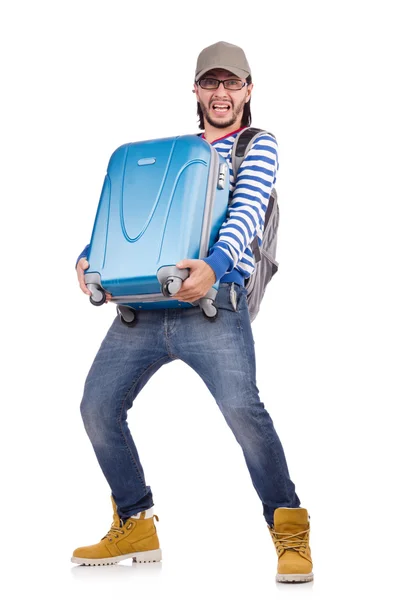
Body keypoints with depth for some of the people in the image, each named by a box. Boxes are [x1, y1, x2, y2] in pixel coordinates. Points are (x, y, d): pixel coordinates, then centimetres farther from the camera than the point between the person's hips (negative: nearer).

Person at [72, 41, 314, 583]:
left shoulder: (258, 146, 11)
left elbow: (246, 212, -7)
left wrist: (216, 264, -27)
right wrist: (91, 256, -1)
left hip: (213, 301, -5)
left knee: (242, 408, -23)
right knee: (98, 407, 2)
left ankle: (290, 533, -7)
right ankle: (135, 526, 19)